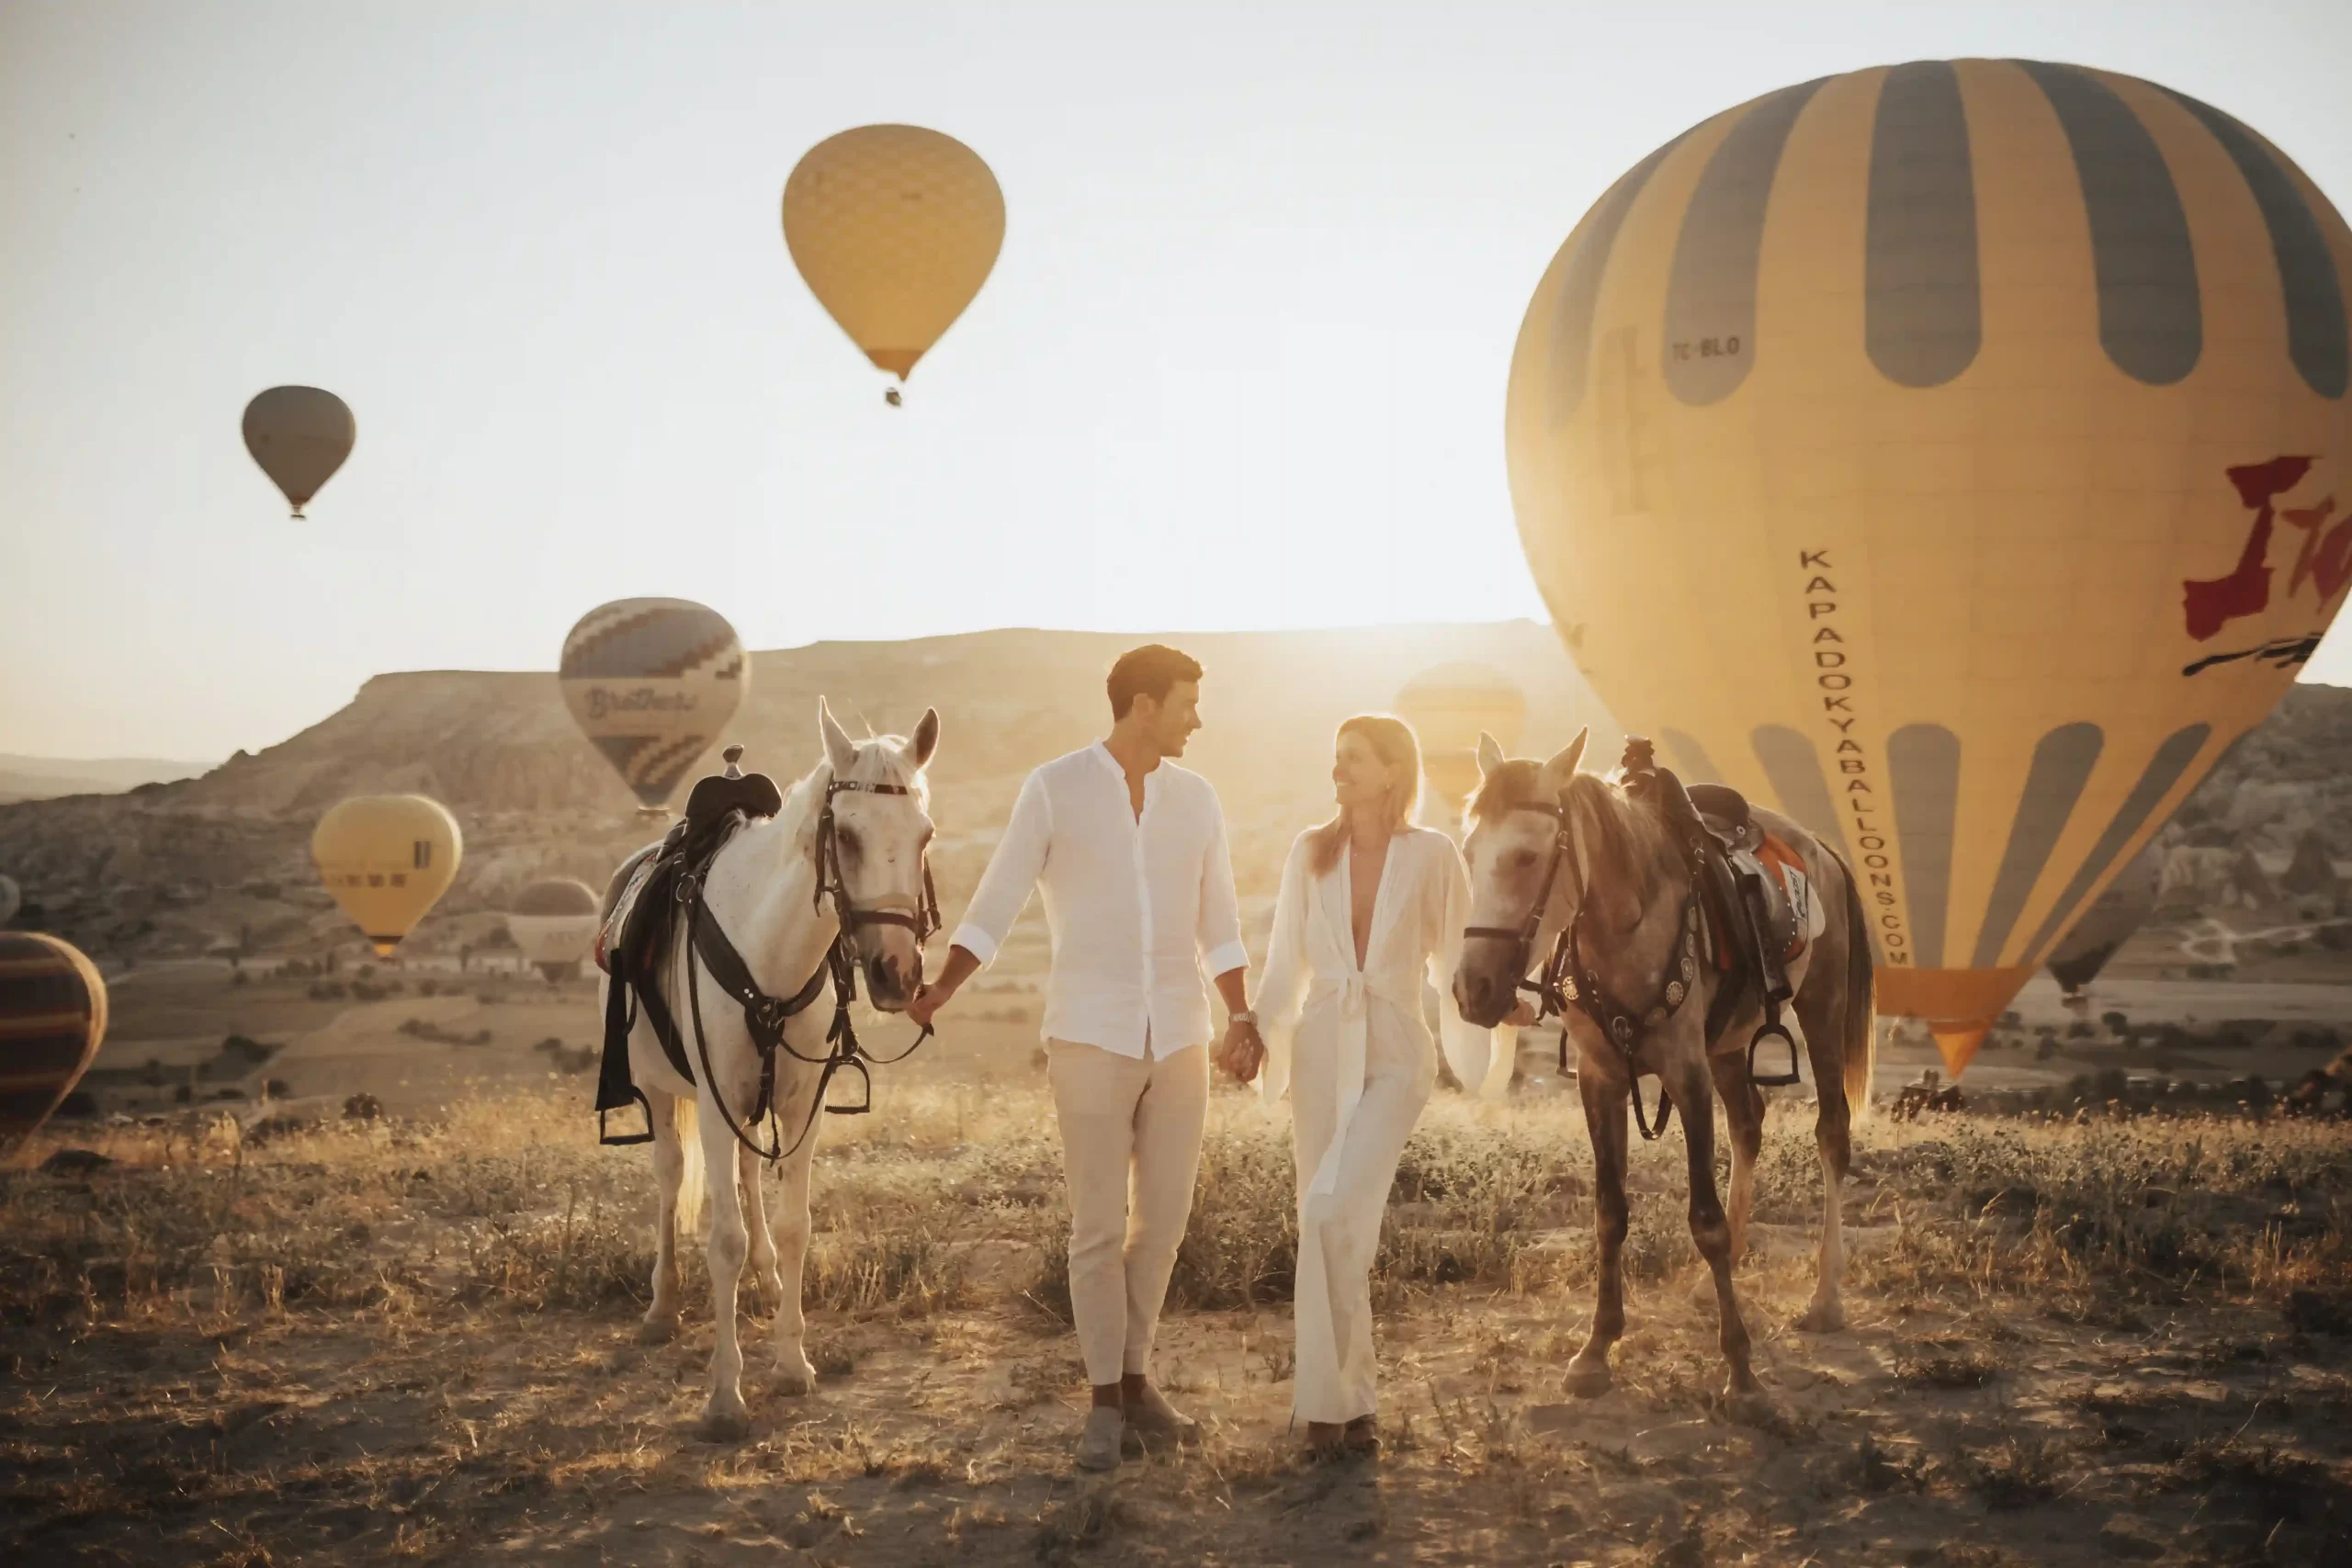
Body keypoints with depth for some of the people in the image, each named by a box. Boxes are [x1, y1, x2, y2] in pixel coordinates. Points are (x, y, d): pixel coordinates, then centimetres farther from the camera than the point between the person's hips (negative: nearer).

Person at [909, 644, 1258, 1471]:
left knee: (1163, 1217, 9)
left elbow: (1218, 922, 13)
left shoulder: (1196, 798, 7)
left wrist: (1241, 1016, 5)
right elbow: (995, 904, -6)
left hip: (1180, 1039, 4)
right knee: (1099, 1225, 1)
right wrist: (942, 987, -17)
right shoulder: (1054, 790, -5)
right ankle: (1106, 1402, 12)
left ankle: (1135, 1377, 25)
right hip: (1090, 1038, -4)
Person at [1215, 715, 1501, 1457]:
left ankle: (1327, 1394, -6)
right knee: (1331, 1223, 8)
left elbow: (1456, 961, 5)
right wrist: (1257, 1035, -3)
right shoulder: (1310, 852, 5)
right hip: (1320, 1053, 3)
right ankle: (1352, 1396, 22)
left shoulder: (1433, 857, -3)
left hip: (1396, 1054, -3)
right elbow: (1286, 962, 7)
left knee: (1334, 1213, -20)